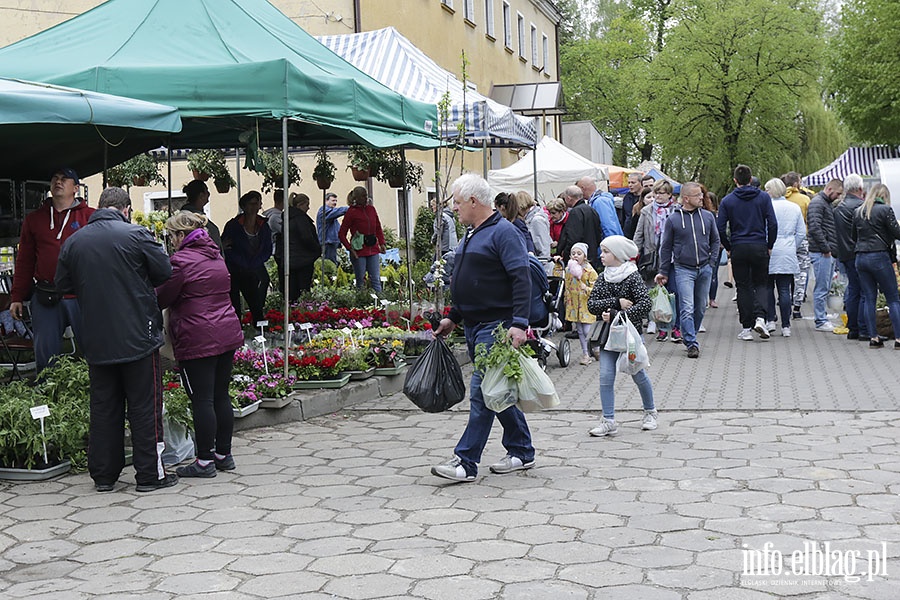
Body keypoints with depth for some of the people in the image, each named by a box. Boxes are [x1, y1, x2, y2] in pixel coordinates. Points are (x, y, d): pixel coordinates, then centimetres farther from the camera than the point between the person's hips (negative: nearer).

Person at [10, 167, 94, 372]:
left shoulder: (90, 217, 4)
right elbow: (24, 261, 15)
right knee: (45, 354, 9)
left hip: (82, 296, -3)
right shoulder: (34, 219, 14)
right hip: (45, 297, 3)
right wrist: (17, 297, 10)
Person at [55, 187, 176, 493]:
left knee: (103, 407, 12)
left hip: (96, 341, 4)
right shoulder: (136, 235, -10)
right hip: (138, 338, -4)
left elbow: (63, 285, 10)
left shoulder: (72, 242, 3)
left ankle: (103, 475, 18)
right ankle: (150, 474, 8)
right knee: (145, 406, 4)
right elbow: (166, 273, -7)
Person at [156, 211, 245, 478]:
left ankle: (205, 461, 3)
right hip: (228, 335, 8)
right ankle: (224, 454, 21)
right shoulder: (216, 256, 14)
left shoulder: (181, 260, -11)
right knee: (221, 396, 13)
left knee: (202, 399, -2)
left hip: (197, 340, -8)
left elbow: (162, 298, -6)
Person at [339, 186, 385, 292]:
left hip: (373, 249, 4)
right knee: (360, 281, 1)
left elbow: (378, 228, 20)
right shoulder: (351, 212, -4)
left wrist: (382, 243, 7)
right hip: (359, 251, -4)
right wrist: (350, 248, -14)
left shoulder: (371, 209, 11)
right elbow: (341, 234, -4)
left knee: (376, 279, 0)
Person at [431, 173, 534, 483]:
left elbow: (521, 280, -19)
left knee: (483, 391, -9)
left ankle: (466, 462, -8)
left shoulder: (503, 232, -12)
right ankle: (522, 452, 23)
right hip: (474, 326, 10)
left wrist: (519, 323, -26)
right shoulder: (472, 235, 17)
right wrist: (452, 318, 24)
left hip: (496, 326, -10)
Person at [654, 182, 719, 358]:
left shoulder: (708, 216, 5)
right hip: (683, 269, -4)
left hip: (704, 269, 4)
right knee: (687, 309, -12)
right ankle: (692, 344, -11)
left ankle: (690, 337, 28)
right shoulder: (673, 219, -3)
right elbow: (665, 247, 3)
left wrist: (712, 262, 3)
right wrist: (663, 272, 4)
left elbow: (715, 240, 15)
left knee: (700, 308, 11)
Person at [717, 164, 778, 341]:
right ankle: (760, 317, -10)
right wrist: (769, 246, 6)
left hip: (738, 249, 0)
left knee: (743, 287, 7)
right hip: (759, 247, 0)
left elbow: (720, 228, -4)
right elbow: (773, 224, -5)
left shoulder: (727, 200, 1)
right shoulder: (763, 197, 1)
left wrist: (728, 247, 8)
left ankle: (746, 328, 5)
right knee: (761, 283, 13)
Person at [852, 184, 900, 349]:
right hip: (879, 257, -5)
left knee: (869, 298, 8)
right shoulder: (885, 210, -7)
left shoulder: (858, 212, 9)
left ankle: (873, 337, 7)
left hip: (861, 258, 5)